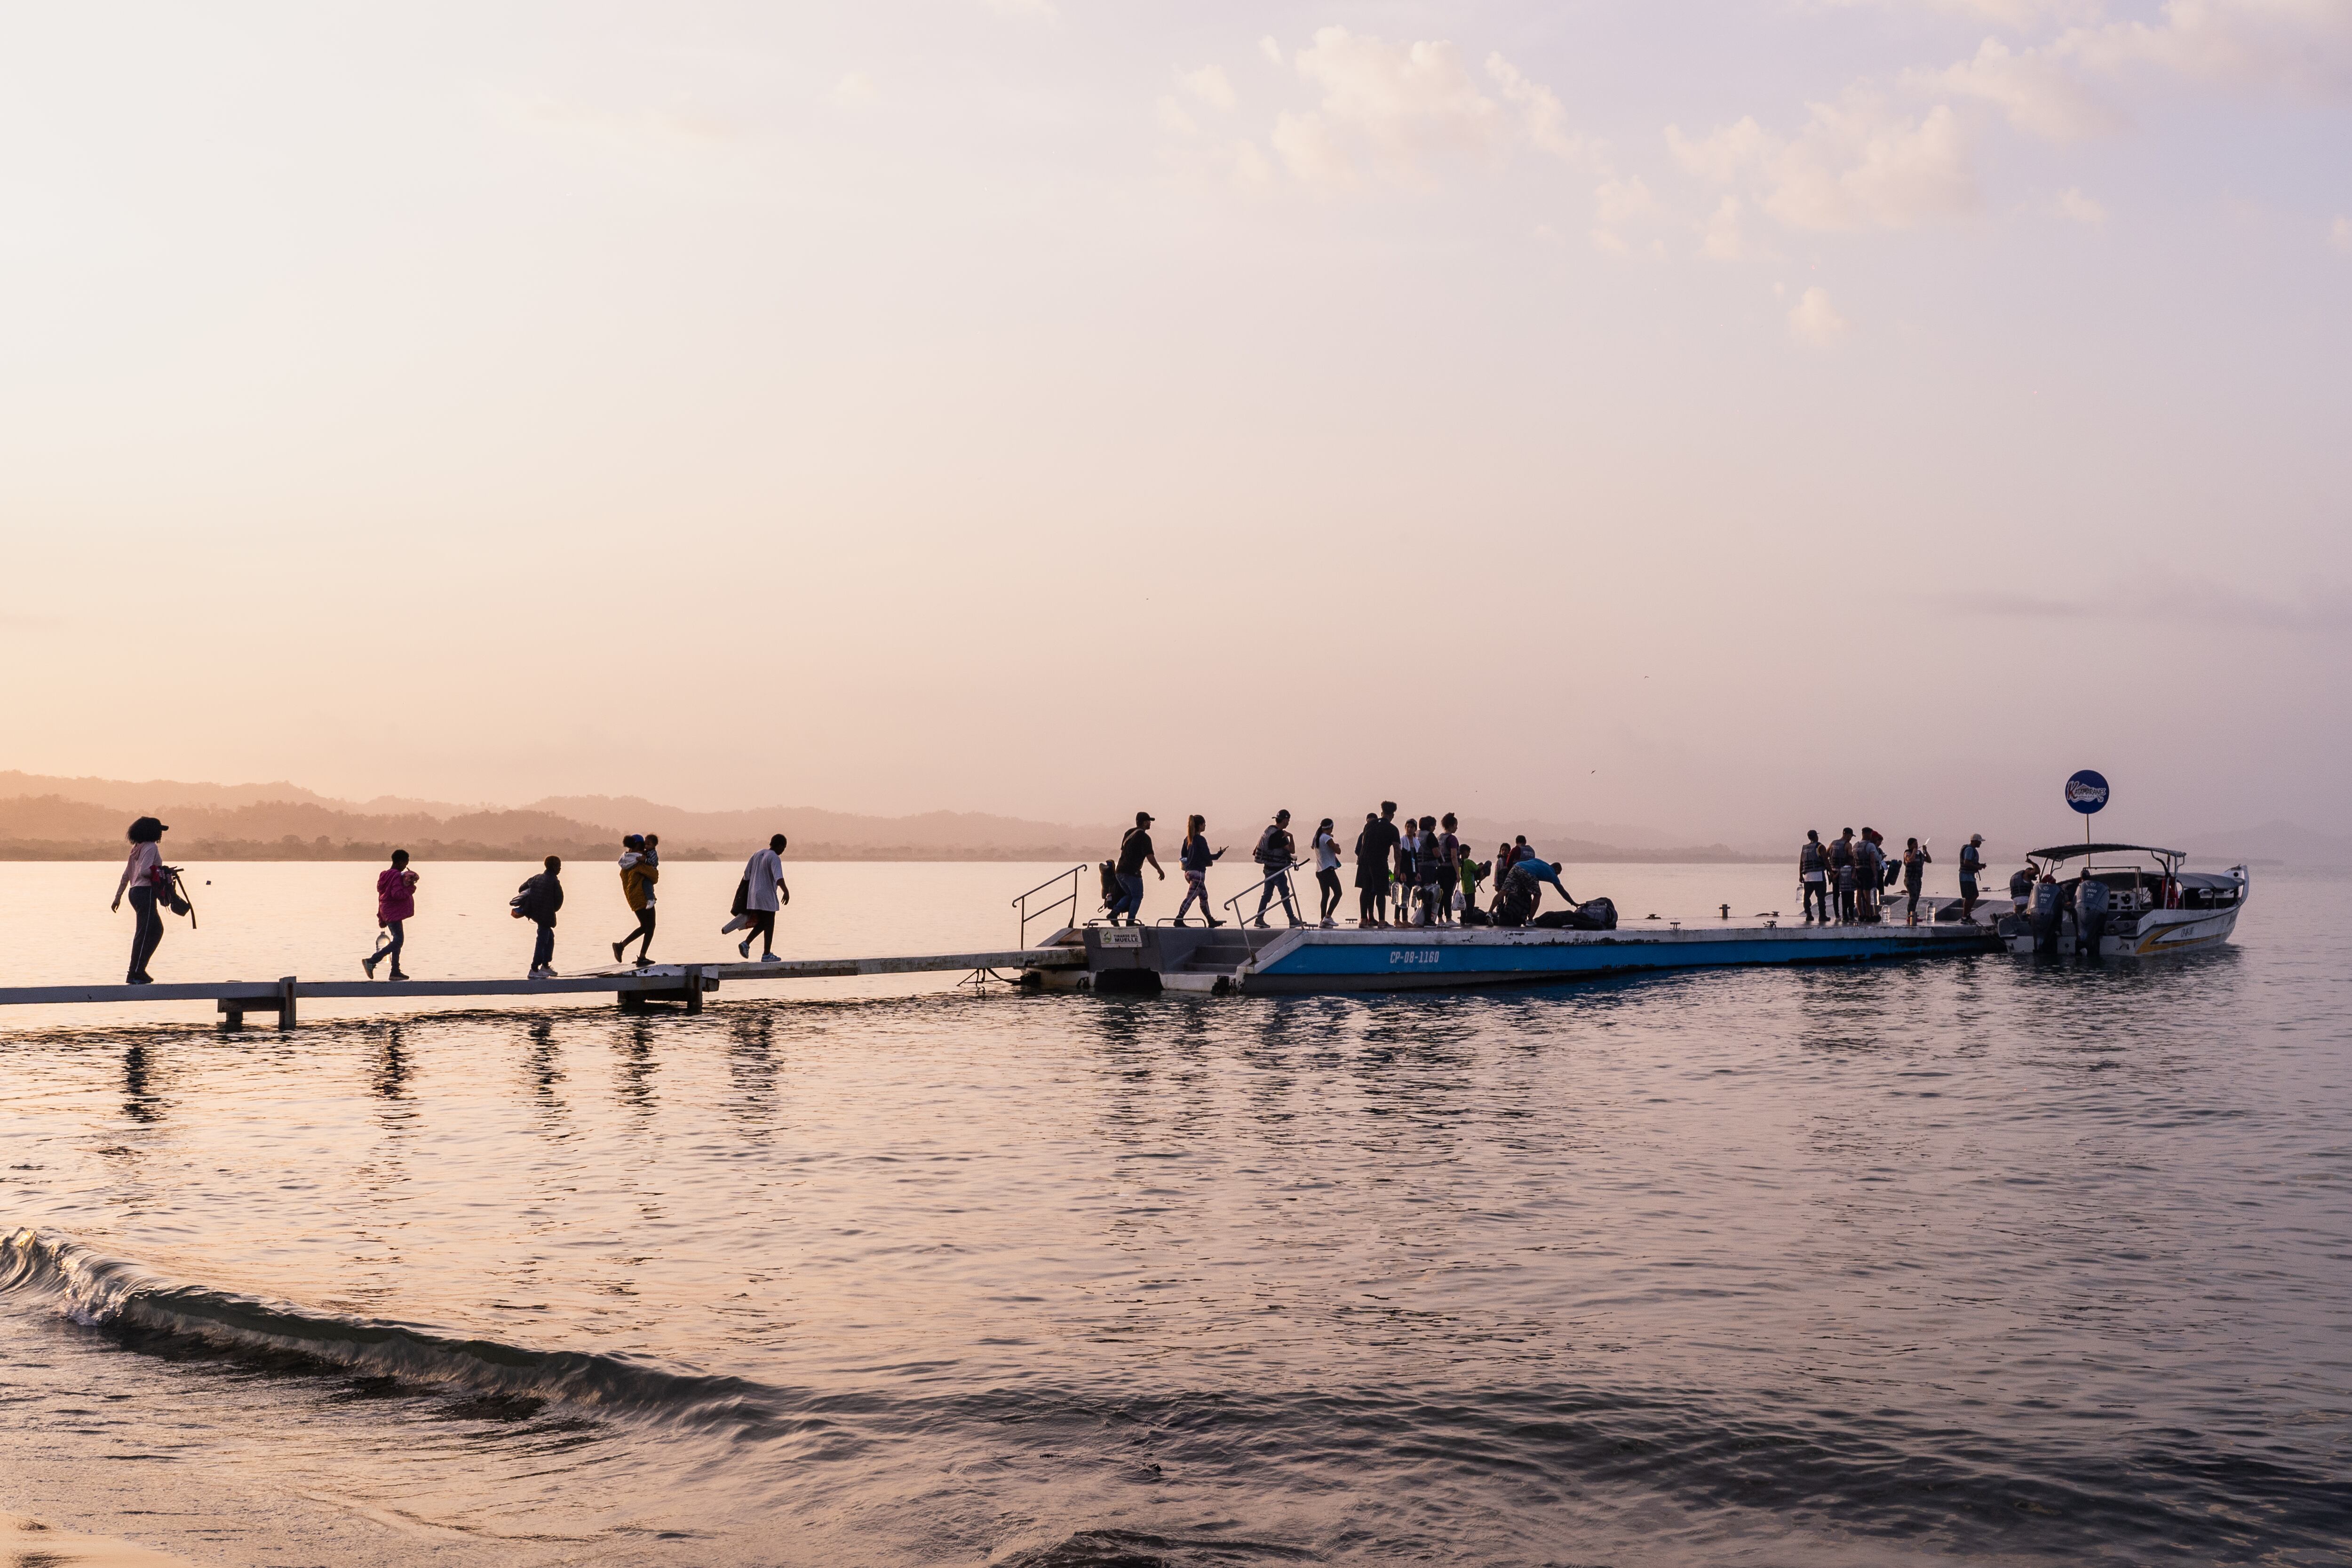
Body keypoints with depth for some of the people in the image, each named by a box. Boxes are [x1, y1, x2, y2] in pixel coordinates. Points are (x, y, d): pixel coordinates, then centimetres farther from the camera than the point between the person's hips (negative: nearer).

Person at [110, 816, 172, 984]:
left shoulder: (137, 848, 17)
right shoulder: (151, 847, -10)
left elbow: (126, 875, 19)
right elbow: (144, 871, -22)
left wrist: (118, 897, 21)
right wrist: (165, 871, -11)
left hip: (136, 892, 10)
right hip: (145, 893, -10)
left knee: (157, 930, 16)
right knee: (144, 933, -8)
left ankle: (140, 970, 14)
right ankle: (135, 974, -9)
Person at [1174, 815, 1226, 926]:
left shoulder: (1188, 839, 10)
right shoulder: (1201, 839, -13)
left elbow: (1183, 855, 14)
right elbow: (1207, 857, -14)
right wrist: (1219, 855, 2)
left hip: (1189, 872, 9)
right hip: (1198, 872, -9)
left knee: (1204, 896, 17)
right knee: (1190, 897, -10)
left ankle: (1211, 921, 24)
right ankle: (1179, 920, -15)